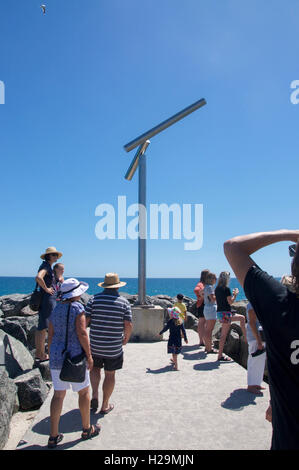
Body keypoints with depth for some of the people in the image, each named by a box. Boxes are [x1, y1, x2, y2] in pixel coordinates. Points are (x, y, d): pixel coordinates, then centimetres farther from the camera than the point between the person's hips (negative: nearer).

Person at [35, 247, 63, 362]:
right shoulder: (46, 266, -15)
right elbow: (38, 278, -34)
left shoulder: (48, 266, 14)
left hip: (43, 300, 10)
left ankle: (38, 353, 23)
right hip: (48, 299, -10)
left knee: (41, 327, 14)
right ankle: (42, 355, 6)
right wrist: (46, 289, -22)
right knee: (45, 328, -2)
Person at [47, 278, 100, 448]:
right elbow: (82, 333, -17)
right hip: (75, 356, -6)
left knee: (58, 395, 13)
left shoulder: (56, 309, 7)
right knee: (84, 392, 12)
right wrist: (89, 356, -10)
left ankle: (54, 436, 17)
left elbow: (51, 335, 11)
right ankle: (87, 429, 26)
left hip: (56, 356, 6)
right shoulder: (77, 307, -13)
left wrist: (52, 356, 19)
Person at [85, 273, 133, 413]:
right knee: (110, 375, 13)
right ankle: (105, 405, 23)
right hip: (114, 347, -1)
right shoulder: (124, 302, -5)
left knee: (95, 368, 25)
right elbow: (128, 325, -8)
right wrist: (126, 338, 10)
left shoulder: (95, 299, -5)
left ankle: (95, 395, 11)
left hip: (95, 345, 1)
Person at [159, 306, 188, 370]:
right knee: (176, 352, 23)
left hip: (172, 338, -5)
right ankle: (174, 360, 46)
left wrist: (160, 333, 11)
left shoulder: (170, 321, -15)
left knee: (174, 352, 0)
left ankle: (176, 366, -2)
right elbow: (183, 330, 2)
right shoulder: (180, 321, -1)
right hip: (179, 338, 5)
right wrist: (185, 339, 10)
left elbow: (165, 328, -7)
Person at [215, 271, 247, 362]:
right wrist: (235, 294, 1)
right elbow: (230, 302, -14)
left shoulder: (217, 289, 9)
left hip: (219, 312, 9)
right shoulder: (226, 289, -16)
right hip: (225, 313, -9)